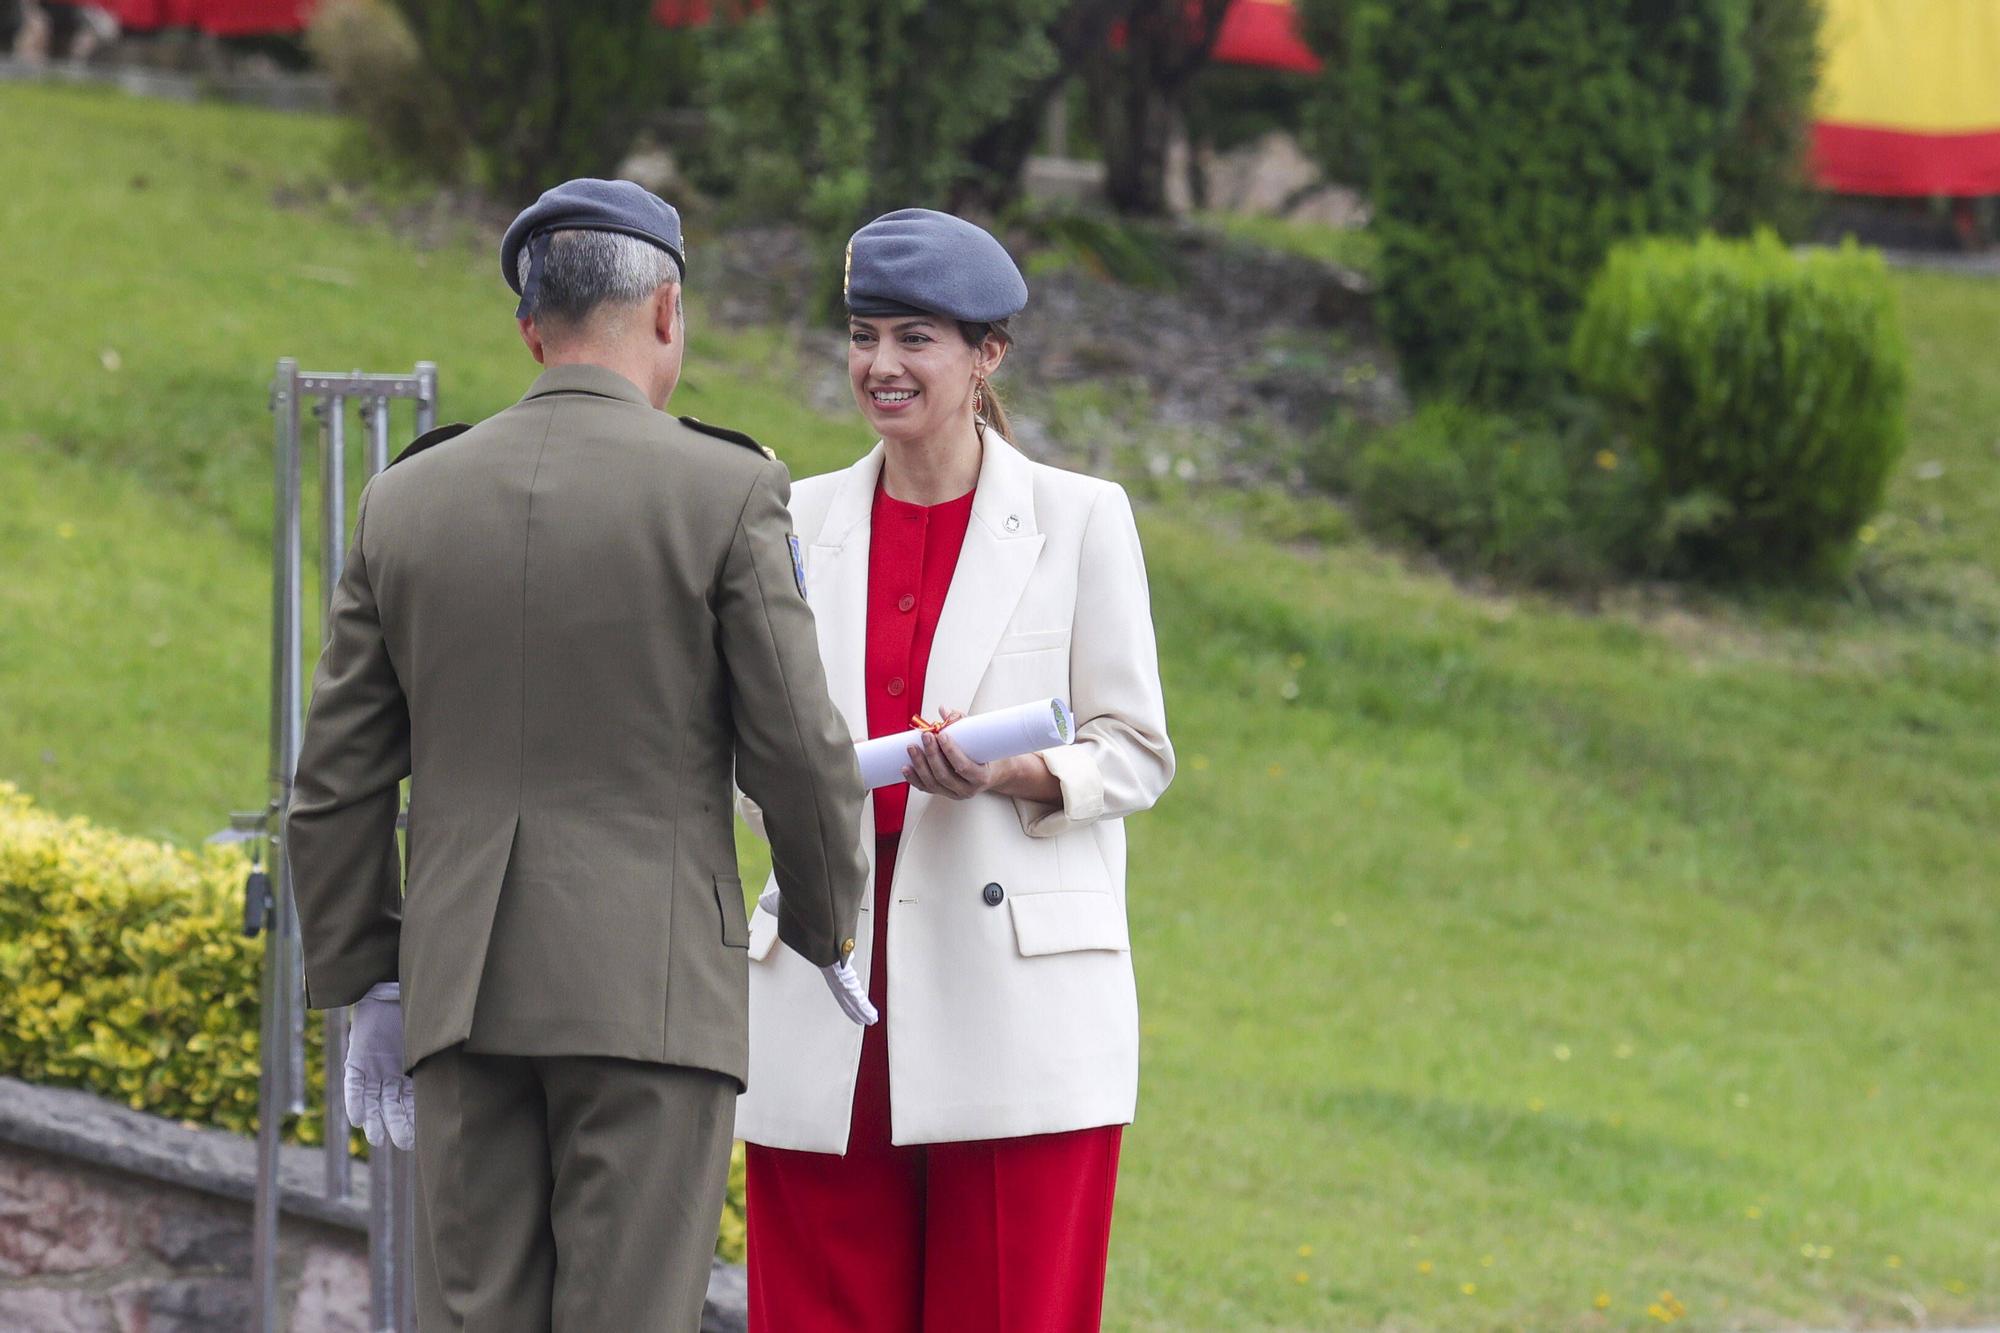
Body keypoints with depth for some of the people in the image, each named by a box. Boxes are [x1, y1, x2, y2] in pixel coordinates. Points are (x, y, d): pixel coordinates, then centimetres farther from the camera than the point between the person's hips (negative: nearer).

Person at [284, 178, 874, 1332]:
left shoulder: (406, 502, 7)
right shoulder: (725, 495, -5)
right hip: (651, 995, -4)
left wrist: (368, 989, 16)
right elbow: (800, 752, -5)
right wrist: (830, 930, 12)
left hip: (466, 997, 4)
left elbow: (339, 780, 9)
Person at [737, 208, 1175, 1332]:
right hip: (830, 1009, 3)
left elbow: (1135, 754, 3)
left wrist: (1010, 778, -17)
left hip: (1017, 1003, -3)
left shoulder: (1079, 520, 3)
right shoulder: (805, 523, 13)